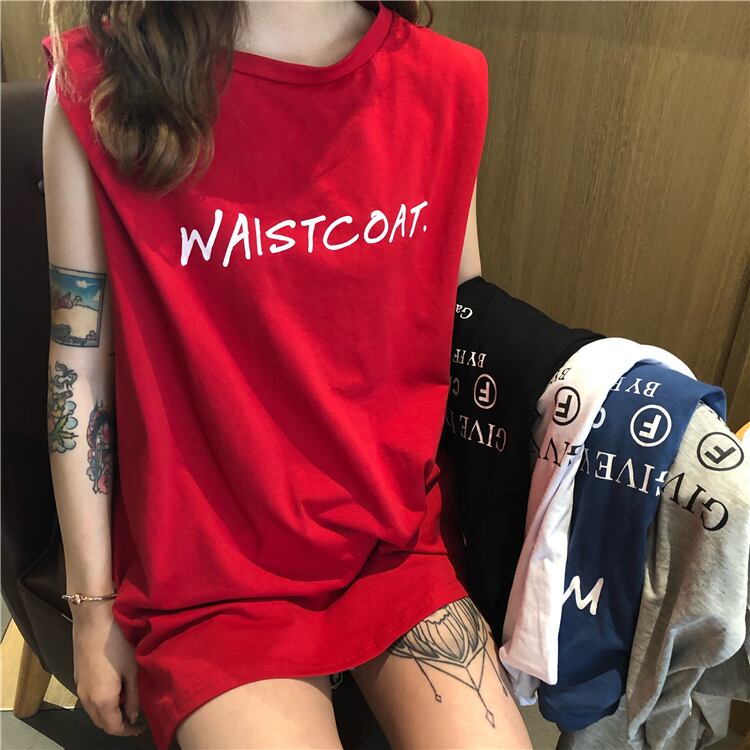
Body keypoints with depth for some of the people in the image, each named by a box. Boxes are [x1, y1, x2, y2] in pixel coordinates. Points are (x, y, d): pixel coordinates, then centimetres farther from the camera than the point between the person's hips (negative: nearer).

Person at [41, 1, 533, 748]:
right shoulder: (98, 82, -10)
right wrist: (93, 607, 2)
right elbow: (78, 363, -5)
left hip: (400, 535, 3)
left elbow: (468, 326, 6)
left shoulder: (448, 82, -3)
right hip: (212, 568, -2)